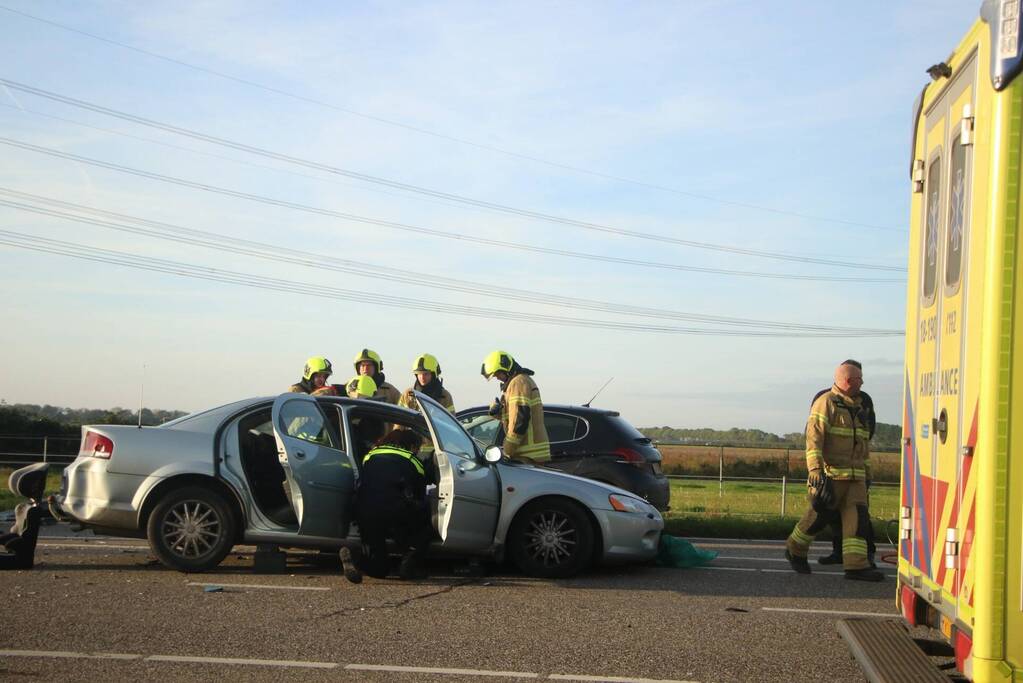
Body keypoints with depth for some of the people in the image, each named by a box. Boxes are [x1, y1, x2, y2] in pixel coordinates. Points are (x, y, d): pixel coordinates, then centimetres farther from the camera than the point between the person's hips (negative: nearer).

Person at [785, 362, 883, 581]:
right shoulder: (826, 403, -9)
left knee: (857, 516, -5)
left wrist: (866, 471, 23)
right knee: (818, 515, 0)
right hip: (830, 473, -7)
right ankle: (795, 550, 21)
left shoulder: (857, 407, 18)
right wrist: (815, 469, -26)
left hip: (855, 474, 7)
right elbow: (814, 437, -17)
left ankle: (856, 565, -9)